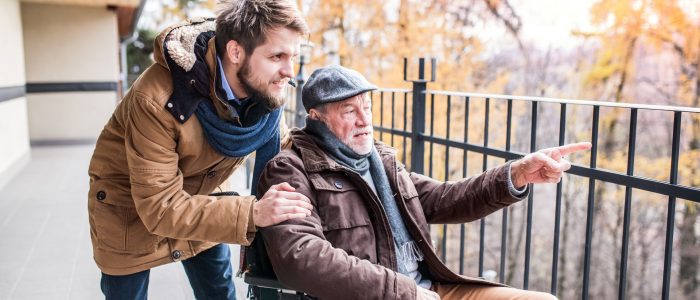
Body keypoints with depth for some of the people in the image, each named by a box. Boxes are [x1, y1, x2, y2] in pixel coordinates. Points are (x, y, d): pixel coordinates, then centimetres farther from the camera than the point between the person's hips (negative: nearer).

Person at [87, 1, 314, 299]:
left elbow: (280, 146, -1)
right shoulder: (158, 99, -37)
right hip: (133, 207, -4)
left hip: (200, 195, 5)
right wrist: (251, 213, -43)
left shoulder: (265, 89, -19)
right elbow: (159, 206, -36)